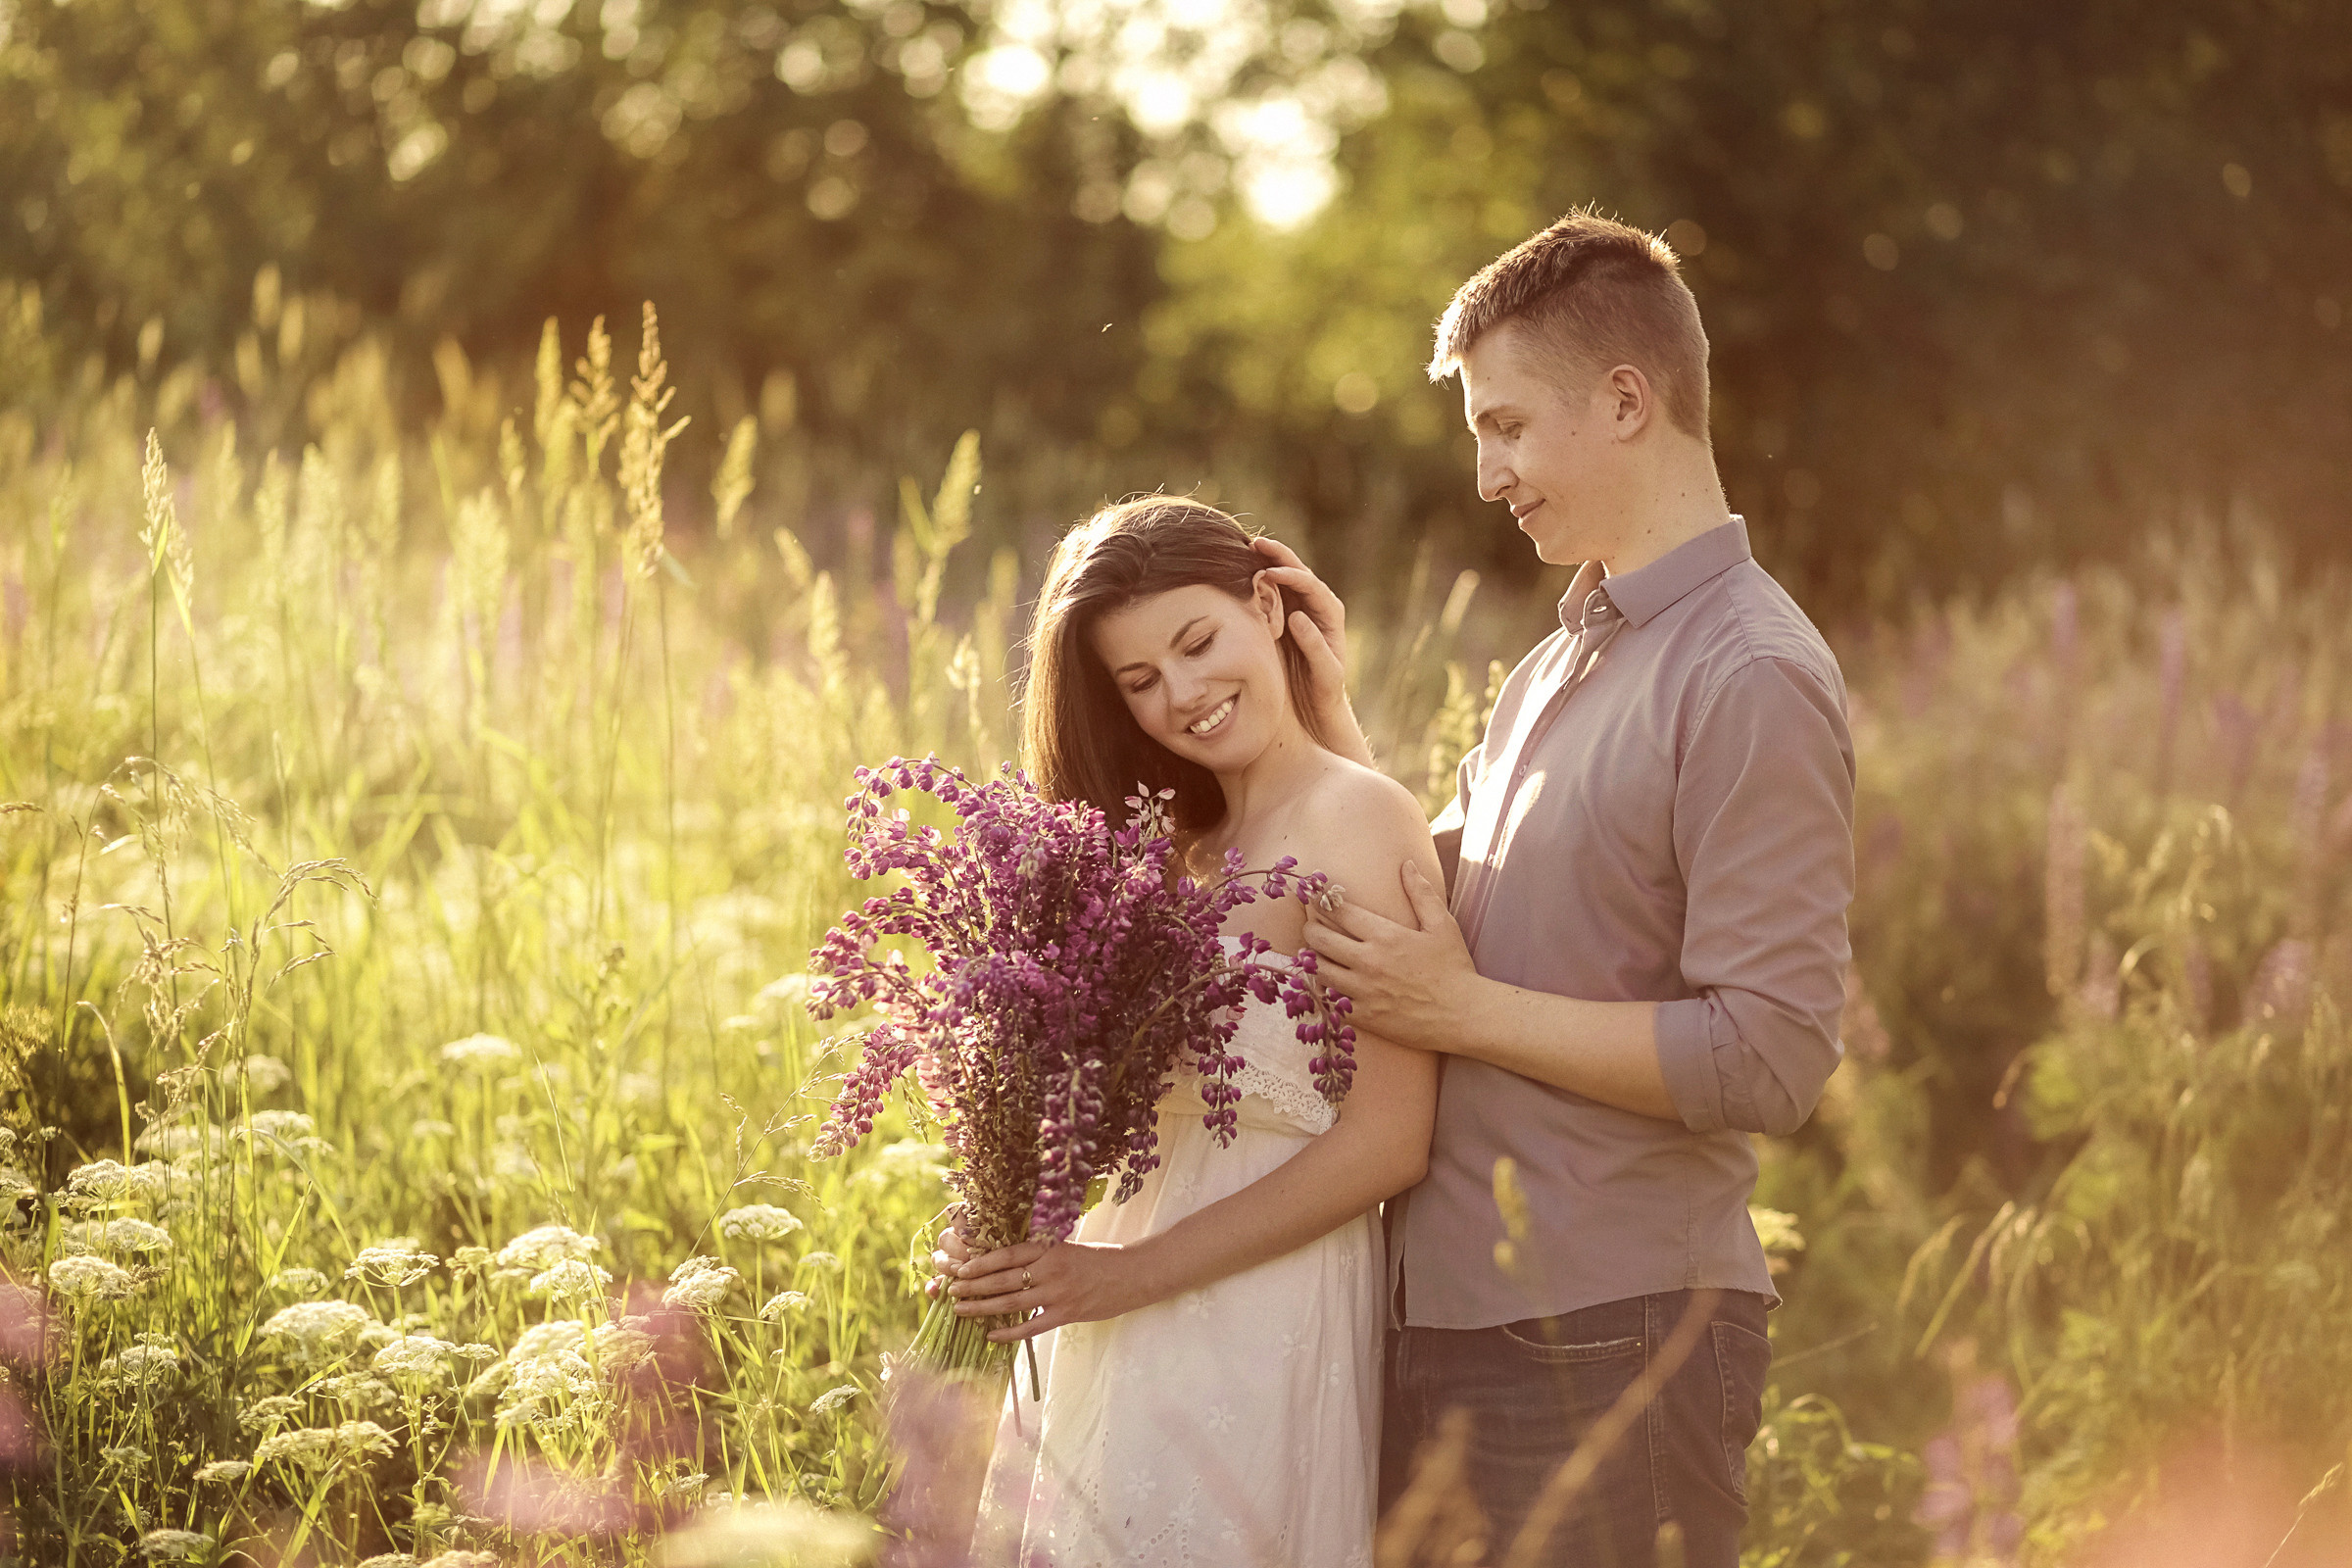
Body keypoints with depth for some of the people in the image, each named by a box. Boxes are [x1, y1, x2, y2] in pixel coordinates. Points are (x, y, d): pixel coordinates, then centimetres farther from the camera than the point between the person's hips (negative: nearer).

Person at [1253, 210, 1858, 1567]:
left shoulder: (1752, 679, -13)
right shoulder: (1560, 667, 15)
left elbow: (1769, 1059, -19)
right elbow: (1450, 912, 22)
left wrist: (1468, 1009, -14)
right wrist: (1332, 719, 12)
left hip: (1613, 1345, -8)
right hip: (1454, 1313, 8)